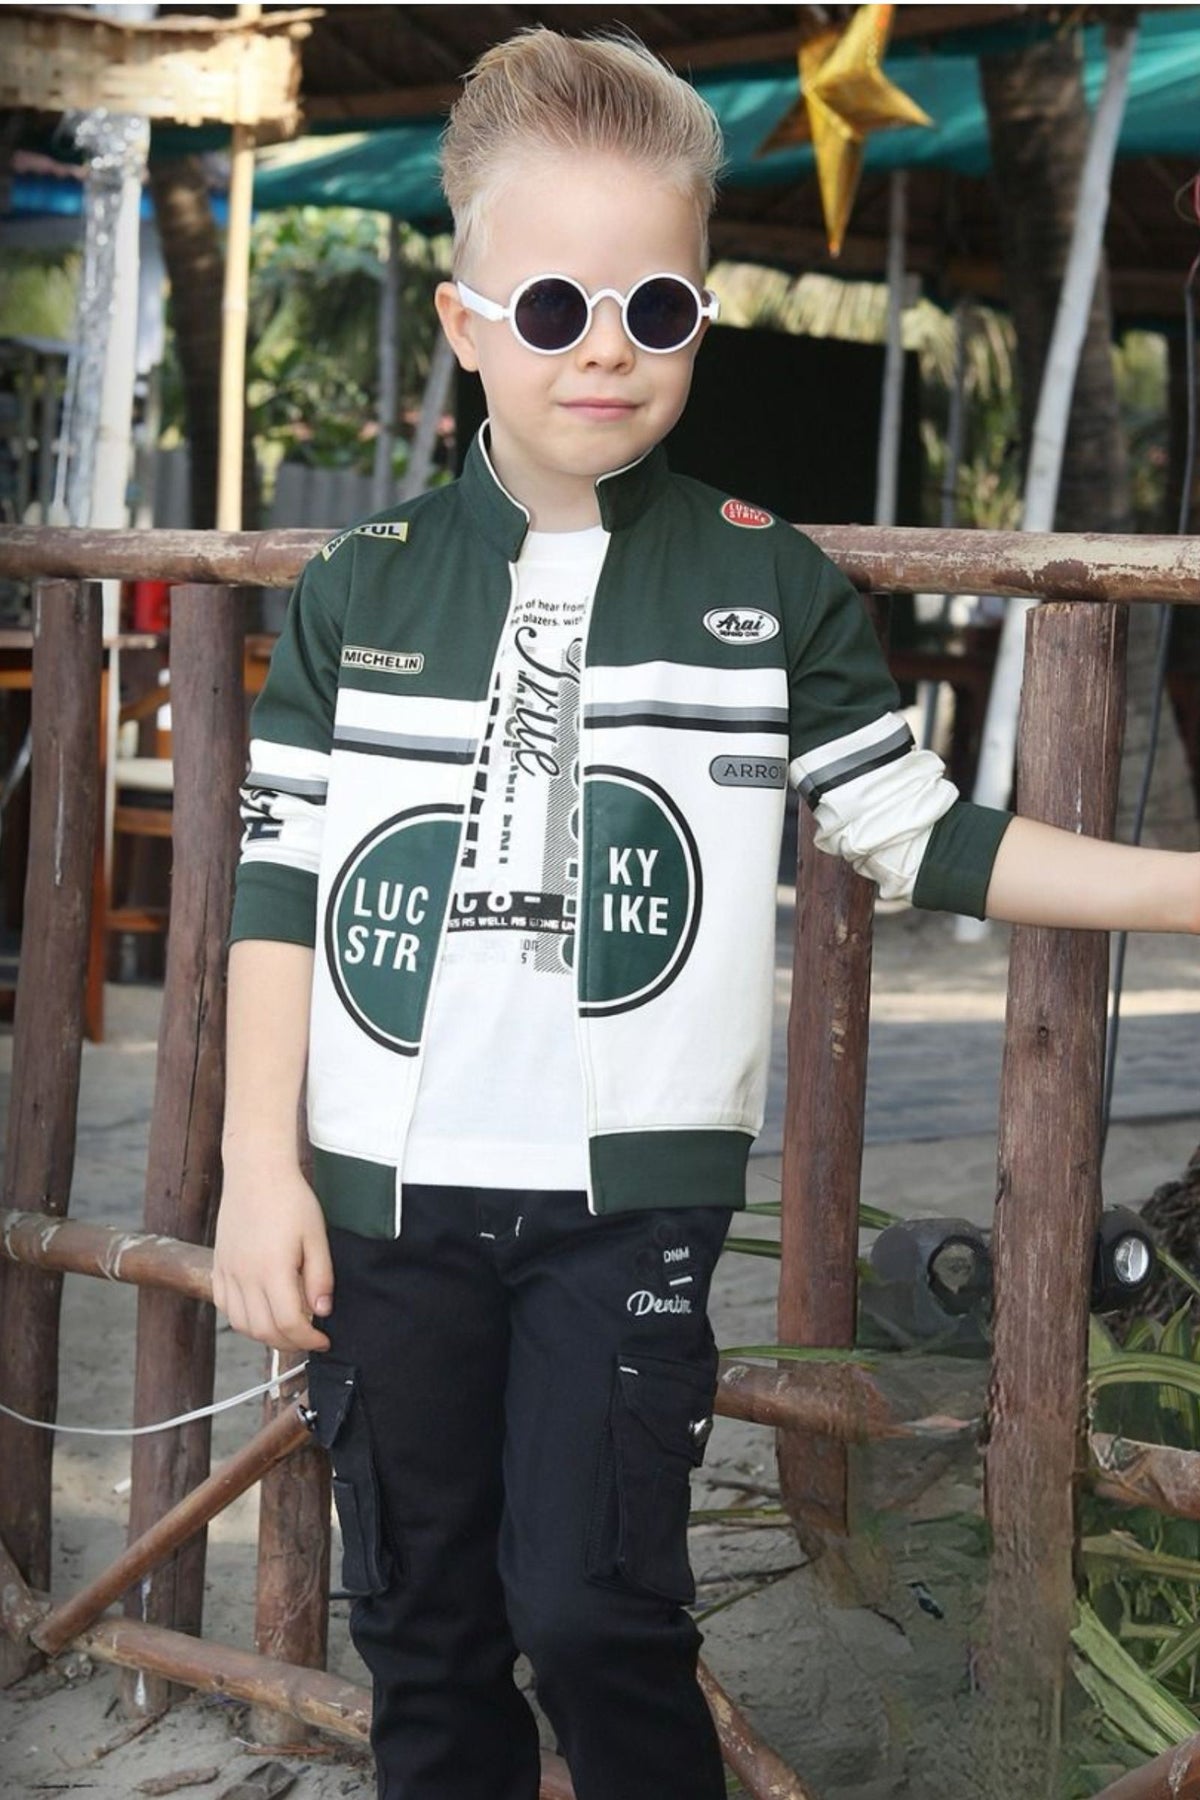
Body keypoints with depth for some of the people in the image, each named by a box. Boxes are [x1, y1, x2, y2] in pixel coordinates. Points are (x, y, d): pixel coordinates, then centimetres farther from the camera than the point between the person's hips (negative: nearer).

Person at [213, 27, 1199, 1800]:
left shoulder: (771, 587, 2)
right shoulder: (362, 589, 4)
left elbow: (917, 831, 6)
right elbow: (283, 880, 4)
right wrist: (259, 1164, -2)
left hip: (633, 1188, -2)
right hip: (386, 1189, 2)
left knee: (594, 1605, -10)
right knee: (422, 1625, 10)